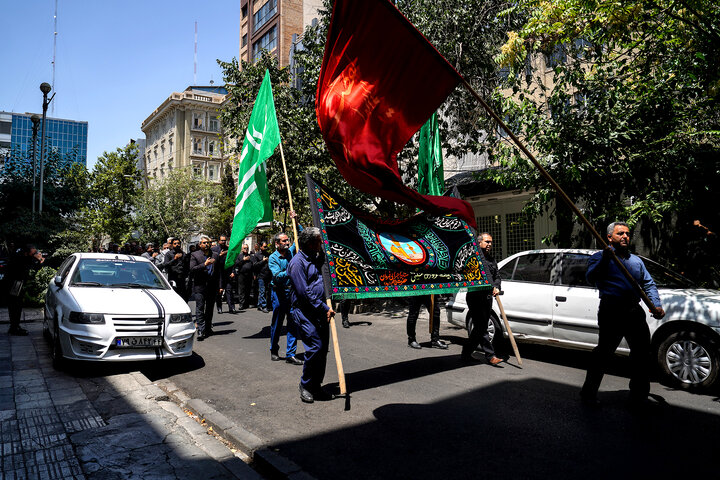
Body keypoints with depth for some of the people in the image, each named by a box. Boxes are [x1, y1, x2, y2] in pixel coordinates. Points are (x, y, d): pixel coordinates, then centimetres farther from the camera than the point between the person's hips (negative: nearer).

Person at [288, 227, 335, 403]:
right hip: (304, 311, -8)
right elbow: (304, 293, -16)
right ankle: (305, 386, 6)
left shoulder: (315, 259, 15)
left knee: (323, 349, 8)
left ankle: (316, 386, 20)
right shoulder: (297, 262, -12)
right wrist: (325, 309, -15)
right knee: (315, 347, -13)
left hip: (320, 311, 8)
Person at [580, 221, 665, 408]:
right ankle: (589, 393, 7)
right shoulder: (600, 257, 5)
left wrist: (656, 305, 6)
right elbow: (591, 278, -12)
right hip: (611, 312, -6)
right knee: (603, 352, -6)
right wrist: (604, 260, -27)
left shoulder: (636, 260, 24)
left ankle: (639, 396, 23)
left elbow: (649, 284, 22)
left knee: (642, 351, 8)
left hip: (634, 311, 6)